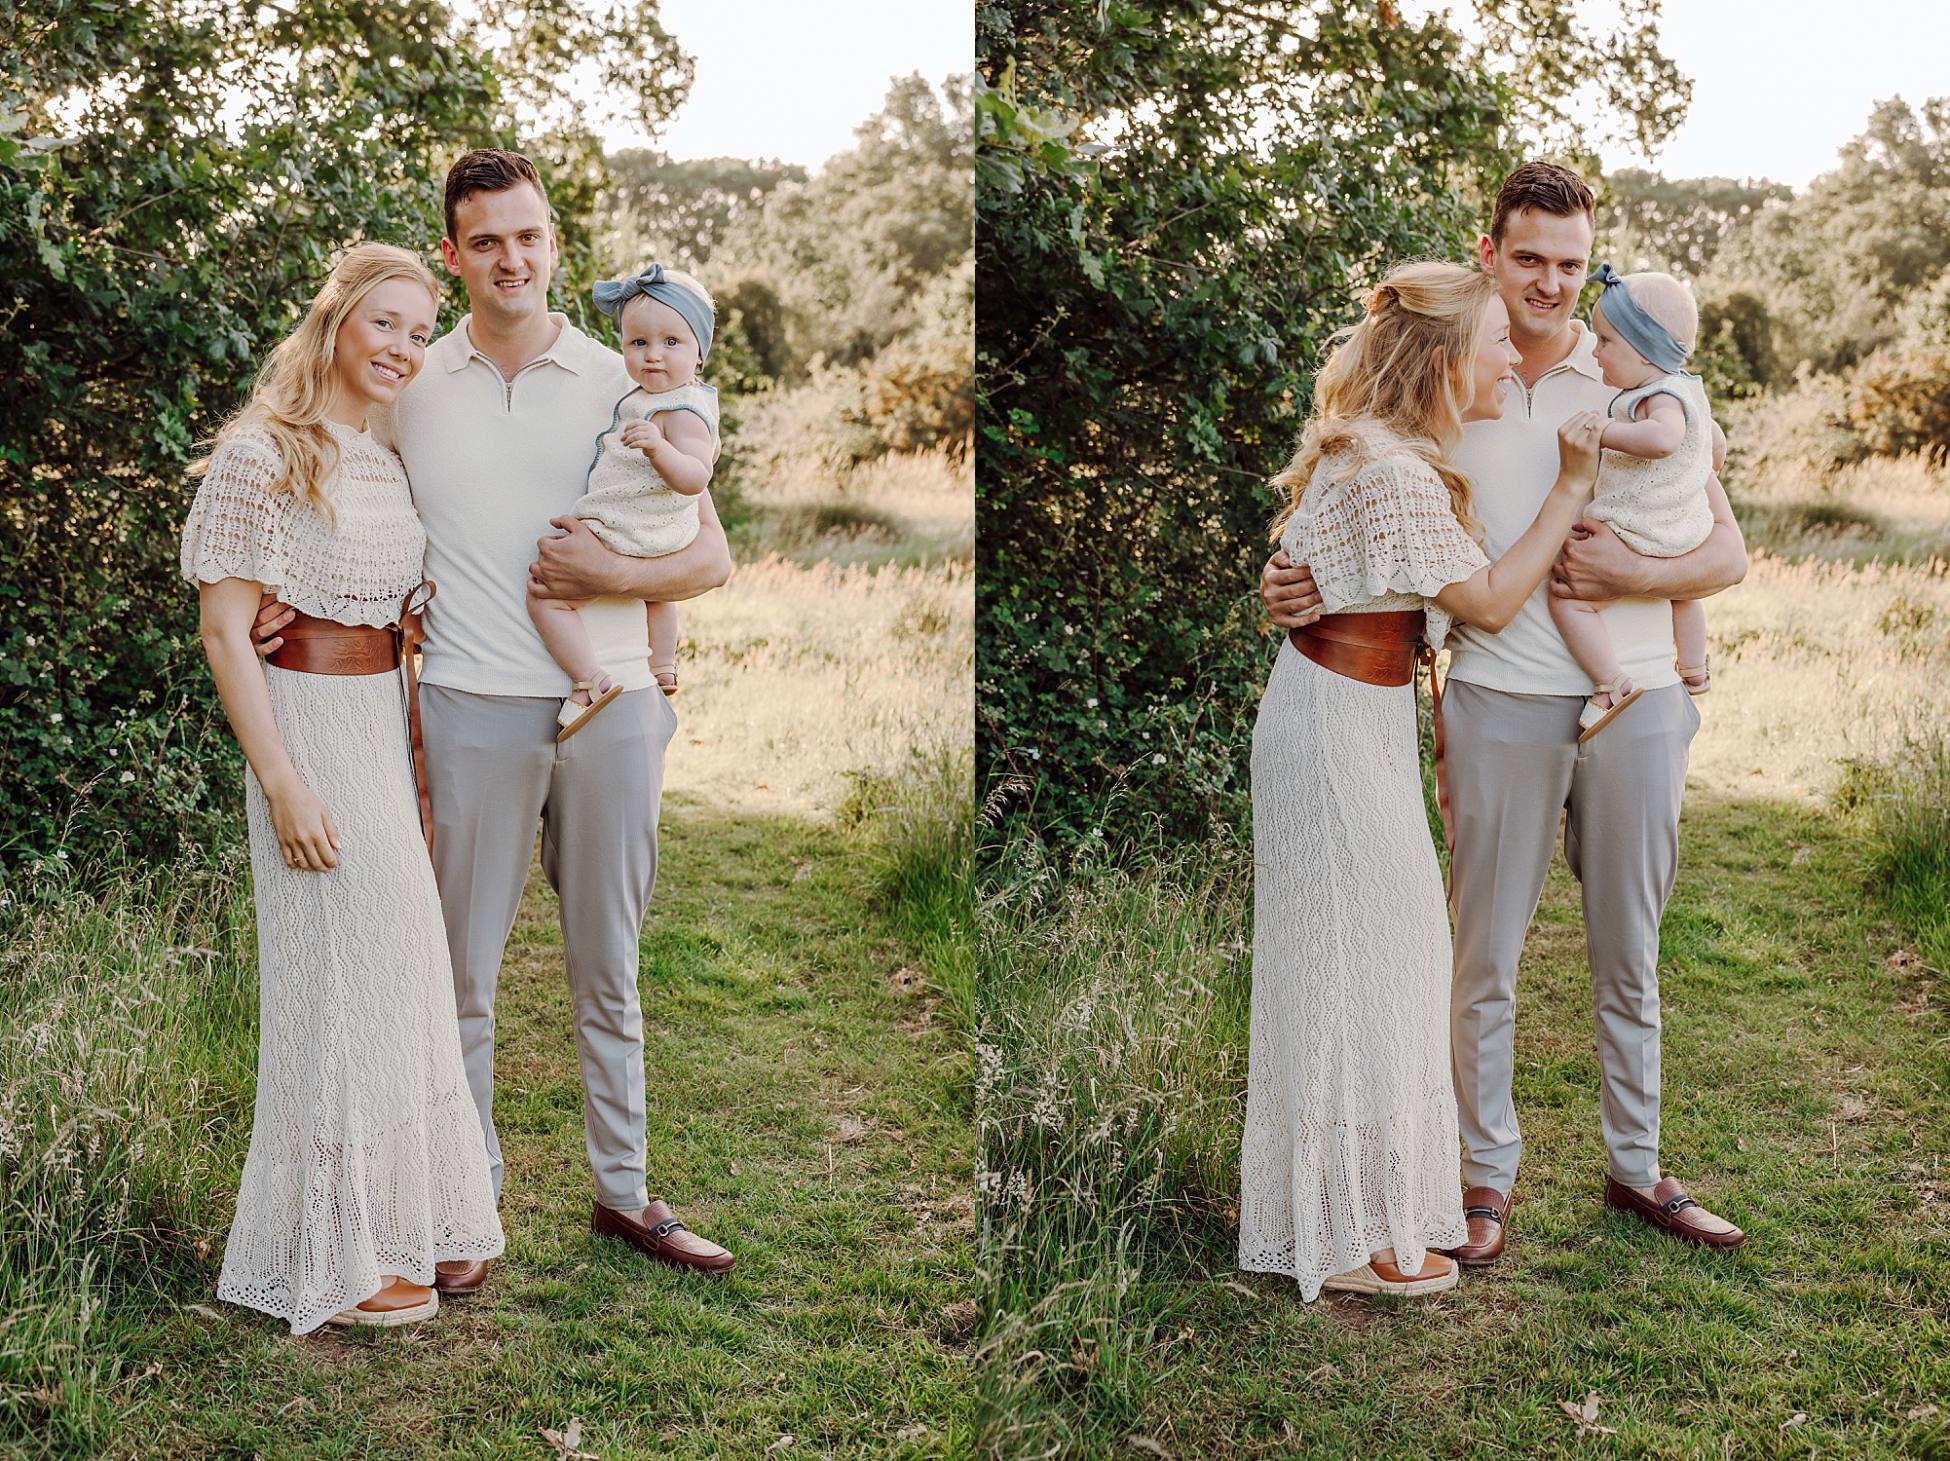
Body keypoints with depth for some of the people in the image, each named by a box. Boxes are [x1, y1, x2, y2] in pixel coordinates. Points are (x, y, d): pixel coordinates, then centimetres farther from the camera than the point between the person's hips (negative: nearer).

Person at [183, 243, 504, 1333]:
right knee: (338, 976, -3)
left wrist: (414, 760, 18)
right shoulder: (260, 457, -12)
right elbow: (225, 630, -15)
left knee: (403, 968, 13)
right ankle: (334, 1256, 9)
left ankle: (407, 1217, 27)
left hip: (386, 726, 8)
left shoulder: (386, 463, 12)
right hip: (309, 726, -8)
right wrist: (283, 782, -19)